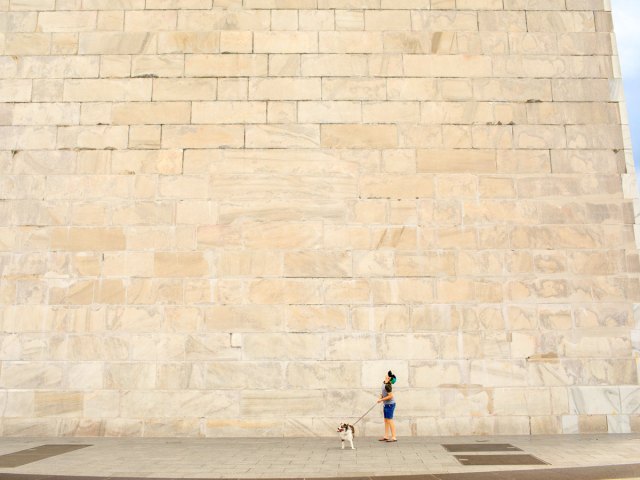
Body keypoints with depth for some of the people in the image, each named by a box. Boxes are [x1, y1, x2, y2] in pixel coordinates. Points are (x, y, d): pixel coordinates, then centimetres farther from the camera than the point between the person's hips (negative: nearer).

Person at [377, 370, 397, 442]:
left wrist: (382, 399, -17)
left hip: (390, 404, -10)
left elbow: (390, 396, -25)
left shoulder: (387, 385, -23)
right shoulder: (384, 383, 6)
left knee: (389, 420, -7)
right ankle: (386, 436, 19)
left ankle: (394, 437, -3)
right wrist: (382, 395, 6)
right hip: (386, 404, 10)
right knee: (386, 420, 13)